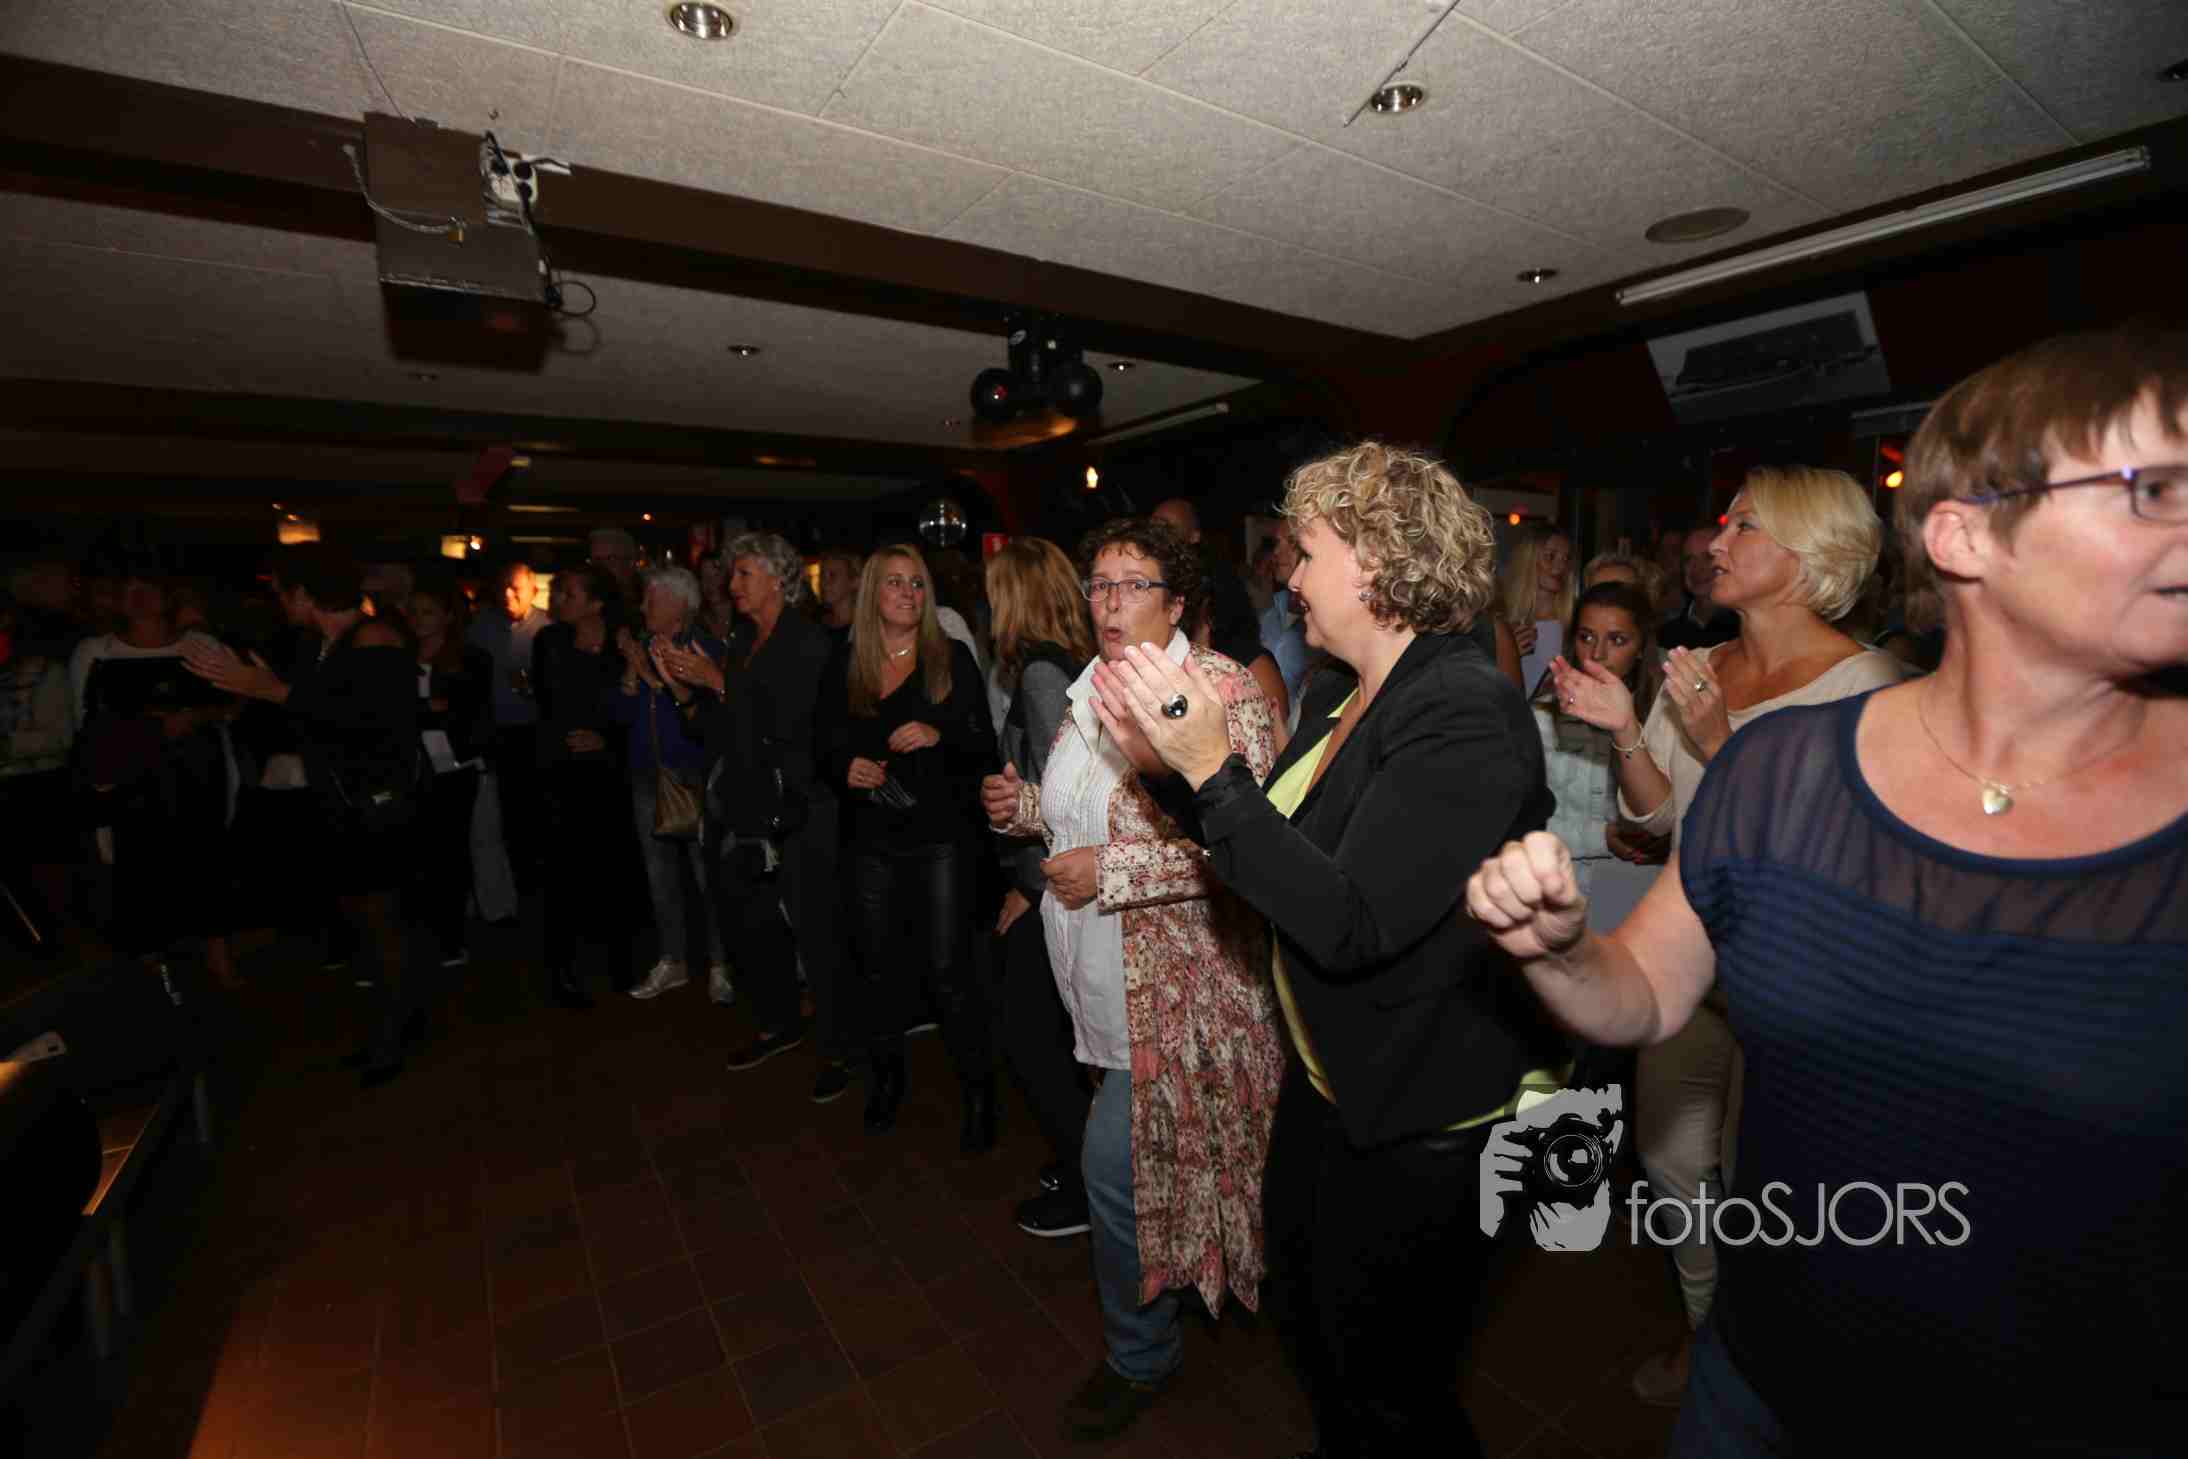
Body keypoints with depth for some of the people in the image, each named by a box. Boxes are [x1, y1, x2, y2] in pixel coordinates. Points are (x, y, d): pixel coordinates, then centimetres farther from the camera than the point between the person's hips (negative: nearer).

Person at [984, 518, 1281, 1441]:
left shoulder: (1218, 688, -17)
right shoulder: (1094, 691, 8)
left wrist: (1108, 873, -24)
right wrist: (1028, 808, 0)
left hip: (1174, 975, -7)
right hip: (1105, 974, 7)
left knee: (1117, 1161, 0)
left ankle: (1140, 1355, 30)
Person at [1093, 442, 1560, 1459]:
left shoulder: (1466, 716, -25)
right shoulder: (1335, 697, 3)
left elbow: (1347, 925, -31)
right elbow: (1272, 846, 6)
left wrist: (1212, 768, -30)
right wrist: (1170, 750, -3)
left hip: (1424, 1118, -8)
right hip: (1328, 1077, 9)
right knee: (1304, 1299, 28)